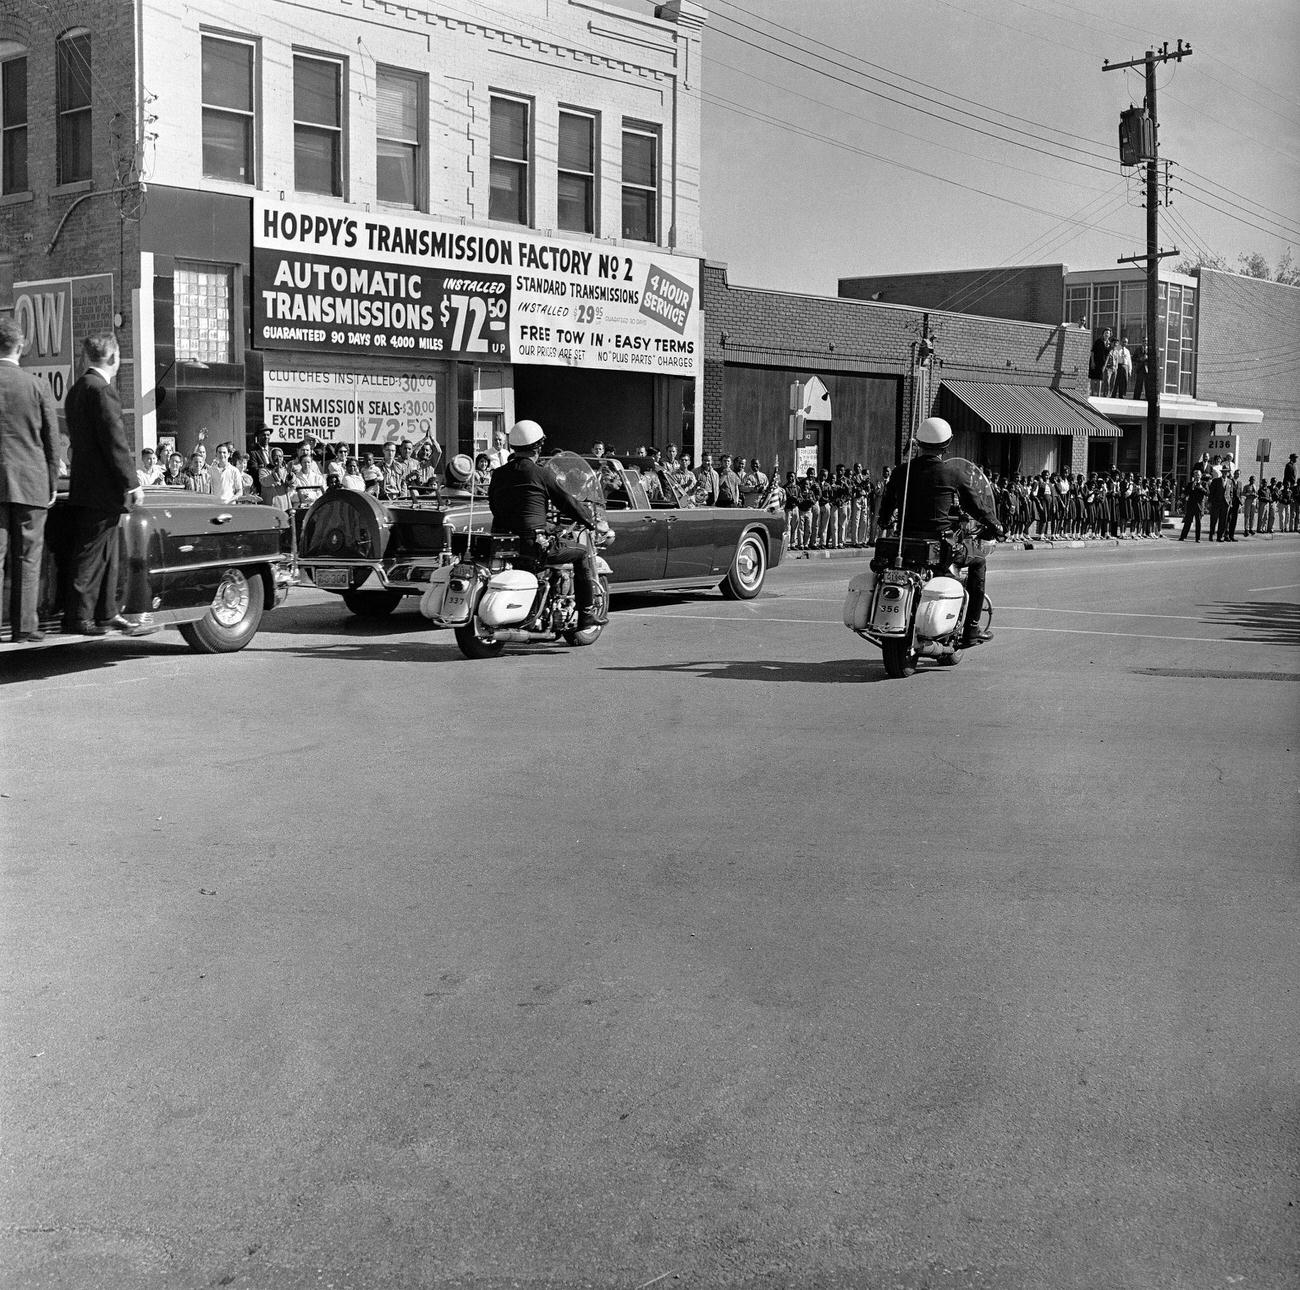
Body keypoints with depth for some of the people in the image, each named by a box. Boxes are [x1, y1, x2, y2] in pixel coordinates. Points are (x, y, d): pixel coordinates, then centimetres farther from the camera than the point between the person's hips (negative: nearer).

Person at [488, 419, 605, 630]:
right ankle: (588, 613, 6)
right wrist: (590, 520, 17)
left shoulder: (498, 474, 11)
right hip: (534, 545, -7)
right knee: (583, 553, 9)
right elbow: (566, 501, 2)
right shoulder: (537, 473, -5)